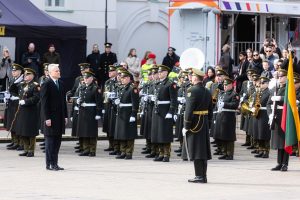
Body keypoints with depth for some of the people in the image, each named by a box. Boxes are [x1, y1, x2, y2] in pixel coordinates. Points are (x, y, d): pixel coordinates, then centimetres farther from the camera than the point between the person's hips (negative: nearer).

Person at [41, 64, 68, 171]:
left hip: (60, 117, 7)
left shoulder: (60, 84, 12)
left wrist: (65, 116, 12)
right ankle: (50, 164, 4)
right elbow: (44, 103, -11)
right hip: (51, 117, -7)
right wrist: (47, 118, -16)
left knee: (57, 141, 8)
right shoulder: (46, 85, -9)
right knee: (50, 140, -1)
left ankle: (54, 163, 14)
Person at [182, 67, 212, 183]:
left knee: (196, 151, -5)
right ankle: (203, 176, 14)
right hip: (205, 124, 8)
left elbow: (189, 110, -18)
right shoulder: (207, 92, 11)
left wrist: (186, 126, -15)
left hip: (194, 124, -8)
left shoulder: (192, 91, -14)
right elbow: (210, 111, 14)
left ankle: (199, 176, -7)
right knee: (203, 150, 11)